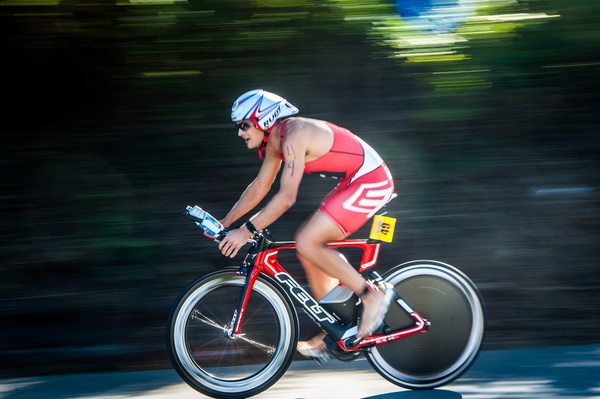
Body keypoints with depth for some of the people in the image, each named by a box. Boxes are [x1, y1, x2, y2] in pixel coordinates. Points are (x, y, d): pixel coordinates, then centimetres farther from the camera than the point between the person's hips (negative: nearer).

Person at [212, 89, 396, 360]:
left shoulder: (294, 136, -22)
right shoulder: (275, 140, 8)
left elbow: (286, 197, -27)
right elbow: (259, 187, 18)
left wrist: (246, 231, -24)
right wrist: (225, 223, 15)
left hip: (370, 182, -10)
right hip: (354, 182, 10)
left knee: (307, 243, -18)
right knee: (309, 249, 8)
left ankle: (372, 294, -7)